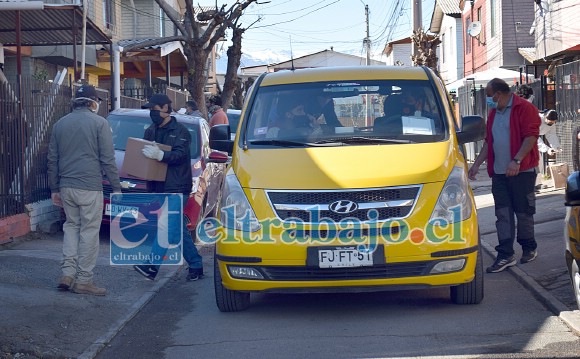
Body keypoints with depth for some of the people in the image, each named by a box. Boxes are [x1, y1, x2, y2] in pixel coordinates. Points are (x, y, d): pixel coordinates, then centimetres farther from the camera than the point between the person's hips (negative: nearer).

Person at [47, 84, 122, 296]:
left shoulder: (60, 124, 11)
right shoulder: (99, 123, -5)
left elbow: (52, 160, 14)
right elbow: (108, 159, -7)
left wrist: (54, 188, 20)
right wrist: (116, 187, -2)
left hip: (66, 187, 5)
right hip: (90, 187, -5)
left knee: (71, 226, 18)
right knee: (89, 231, 1)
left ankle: (68, 273, 7)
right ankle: (83, 280, 2)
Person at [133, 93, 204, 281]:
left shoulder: (180, 131, -5)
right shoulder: (150, 131, 17)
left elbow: (180, 155, -19)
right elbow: (145, 155, 20)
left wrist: (160, 155, -36)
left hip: (177, 187, -7)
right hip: (158, 187, 7)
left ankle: (152, 266, -24)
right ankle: (196, 265, 17)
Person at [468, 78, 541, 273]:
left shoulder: (524, 108, -8)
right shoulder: (494, 113, 18)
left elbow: (531, 136, -16)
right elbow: (489, 141, 23)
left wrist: (516, 161, -25)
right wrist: (477, 164, 16)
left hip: (522, 171, -7)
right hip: (499, 172, 7)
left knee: (523, 212, 2)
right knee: (503, 214, 1)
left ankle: (529, 248, 20)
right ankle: (505, 255, 1)